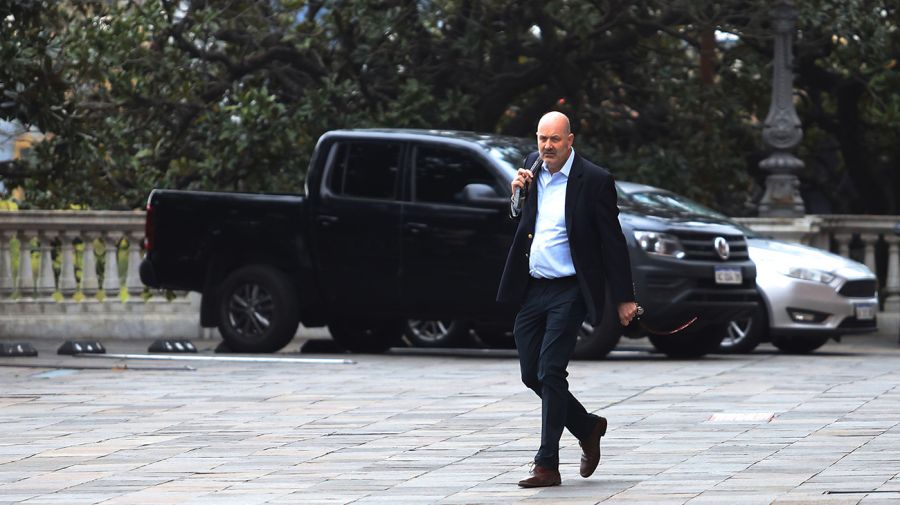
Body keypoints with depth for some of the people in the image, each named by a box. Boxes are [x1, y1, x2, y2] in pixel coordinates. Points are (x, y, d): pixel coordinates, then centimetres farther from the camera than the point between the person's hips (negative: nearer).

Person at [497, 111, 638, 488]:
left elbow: (612, 241, -6)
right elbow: (516, 219, 20)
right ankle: (588, 429, 30)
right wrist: (516, 191, -3)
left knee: (550, 372, -13)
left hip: (567, 291, -6)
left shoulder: (594, 181, -9)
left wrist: (624, 298, -6)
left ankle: (547, 466, -9)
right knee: (531, 375, 9)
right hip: (531, 290, 6)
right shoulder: (532, 167, 8)